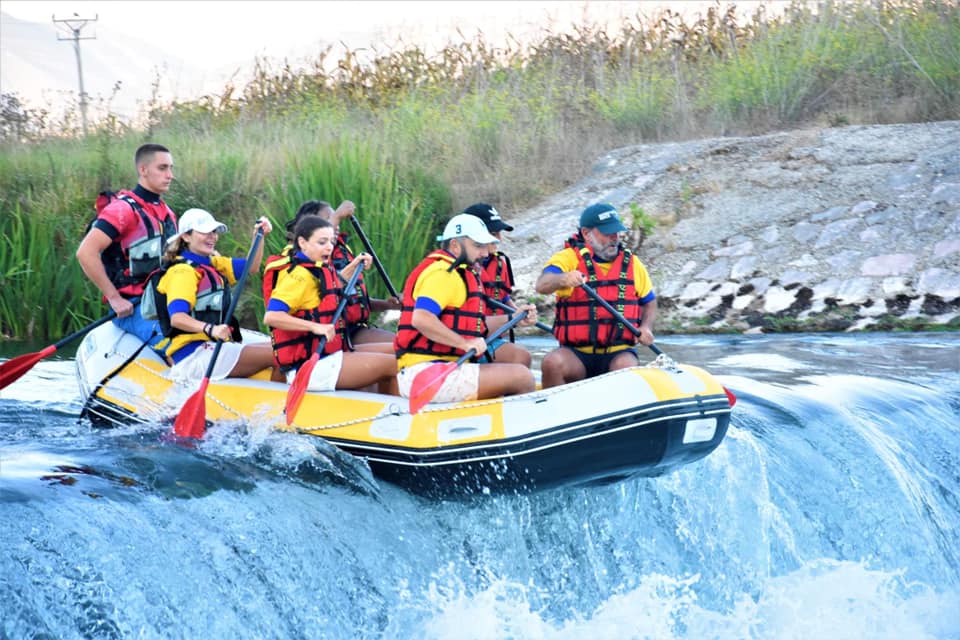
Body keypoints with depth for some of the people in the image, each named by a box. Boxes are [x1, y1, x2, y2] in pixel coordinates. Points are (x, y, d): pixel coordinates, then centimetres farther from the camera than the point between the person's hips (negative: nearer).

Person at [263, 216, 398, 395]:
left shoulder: (318, 271, 13)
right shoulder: (301, 276, -16)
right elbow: (271, 317, -26)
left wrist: (352, 268, 26)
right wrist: (315, 327, -32)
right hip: (312, 368, -11)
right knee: (393, 365, -12)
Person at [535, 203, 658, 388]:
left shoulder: (632, 263, 12)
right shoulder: (569, 258, -1)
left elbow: (649, 302, 24)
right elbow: (541, 285, -20)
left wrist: (646, 328, 2)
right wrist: (562, 279, -43)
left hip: (619, 352, 1)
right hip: (577, 353, -1)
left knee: (626, 366, -32)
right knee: (552, 363, -31)